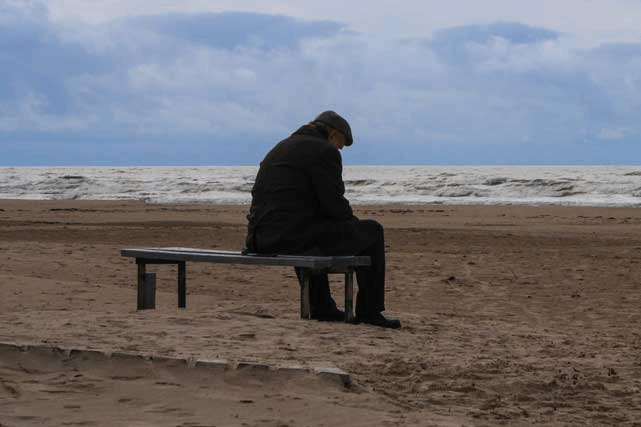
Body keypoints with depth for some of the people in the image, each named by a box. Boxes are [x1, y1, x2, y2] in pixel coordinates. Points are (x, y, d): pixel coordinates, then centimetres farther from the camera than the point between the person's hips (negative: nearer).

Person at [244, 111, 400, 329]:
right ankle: (369, 311, 12)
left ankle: (321, 307, 39)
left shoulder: (280, 148, 23)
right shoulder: (324, 152, -4)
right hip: (294, 237, -9)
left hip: (261, 239, 9)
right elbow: (334, 203, -9)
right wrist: (354, 224, 12)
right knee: (372, 231, 8)